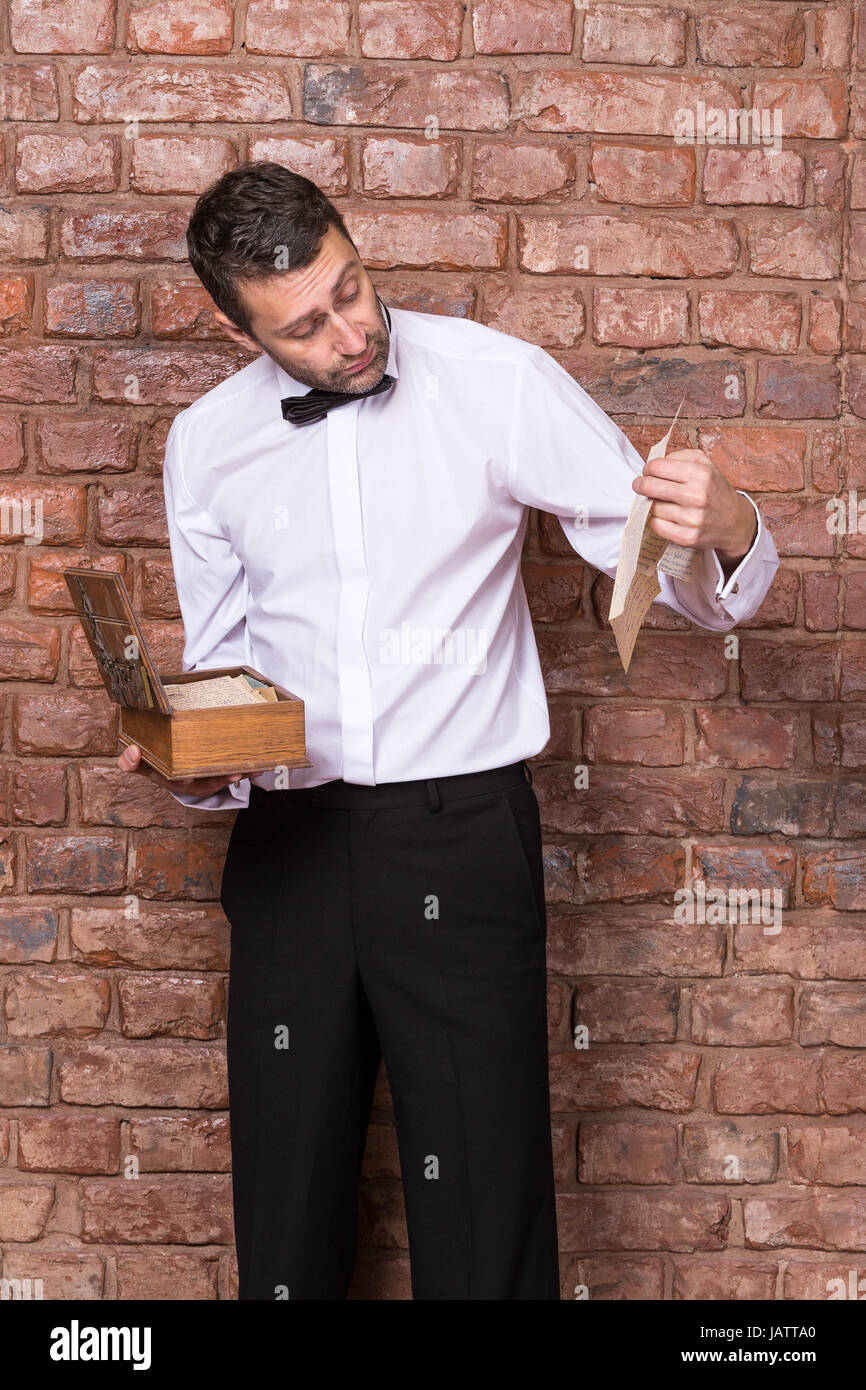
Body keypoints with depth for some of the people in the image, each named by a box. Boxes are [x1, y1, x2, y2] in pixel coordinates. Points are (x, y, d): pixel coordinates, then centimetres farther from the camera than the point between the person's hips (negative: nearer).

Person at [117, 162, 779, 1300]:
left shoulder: (498, 383, -4)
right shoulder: (207, 444, 5)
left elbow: (661, 561, -2)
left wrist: (726, 529, -25)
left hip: (463, 832, -3)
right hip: (287, 846, 3)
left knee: (484, 1203, 1)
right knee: (286, 1199, 14)